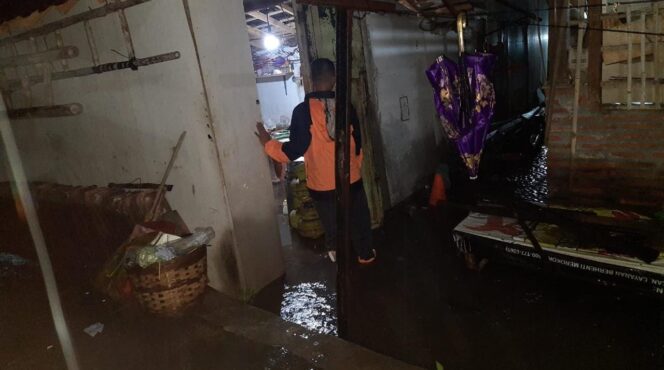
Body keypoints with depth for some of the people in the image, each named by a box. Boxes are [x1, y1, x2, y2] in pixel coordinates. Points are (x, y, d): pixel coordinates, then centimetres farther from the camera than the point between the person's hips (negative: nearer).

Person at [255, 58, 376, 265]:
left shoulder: (303, 111, -17)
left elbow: (295, 149, -19)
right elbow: (358, 143, 2)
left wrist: (267, 143, -4)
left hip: (322, 184, -2)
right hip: (351, 179, 2)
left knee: (332, 224, 21)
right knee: (358, 220, 22)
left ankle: (336, 253, 41)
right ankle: (365, 254, 38)